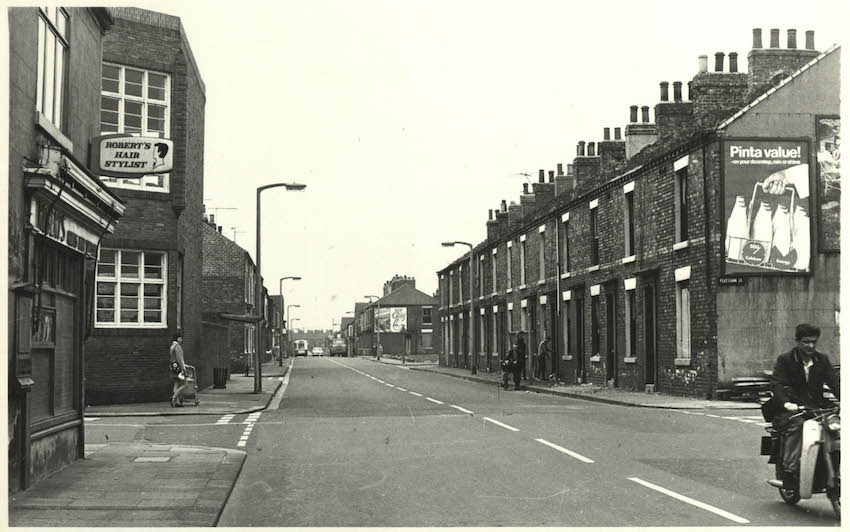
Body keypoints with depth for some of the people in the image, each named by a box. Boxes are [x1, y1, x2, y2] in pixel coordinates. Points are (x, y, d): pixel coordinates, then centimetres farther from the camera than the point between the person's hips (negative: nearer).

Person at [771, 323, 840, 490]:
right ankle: (790, 470, -39)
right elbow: (778, 384, -8)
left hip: (817, 406, 4)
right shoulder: (784, 360, 3)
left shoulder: (822, 360, 16)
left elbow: (833, 382, 5)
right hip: (793, 408, -4)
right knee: (797, 425, -35)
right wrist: (786, 403, -28)